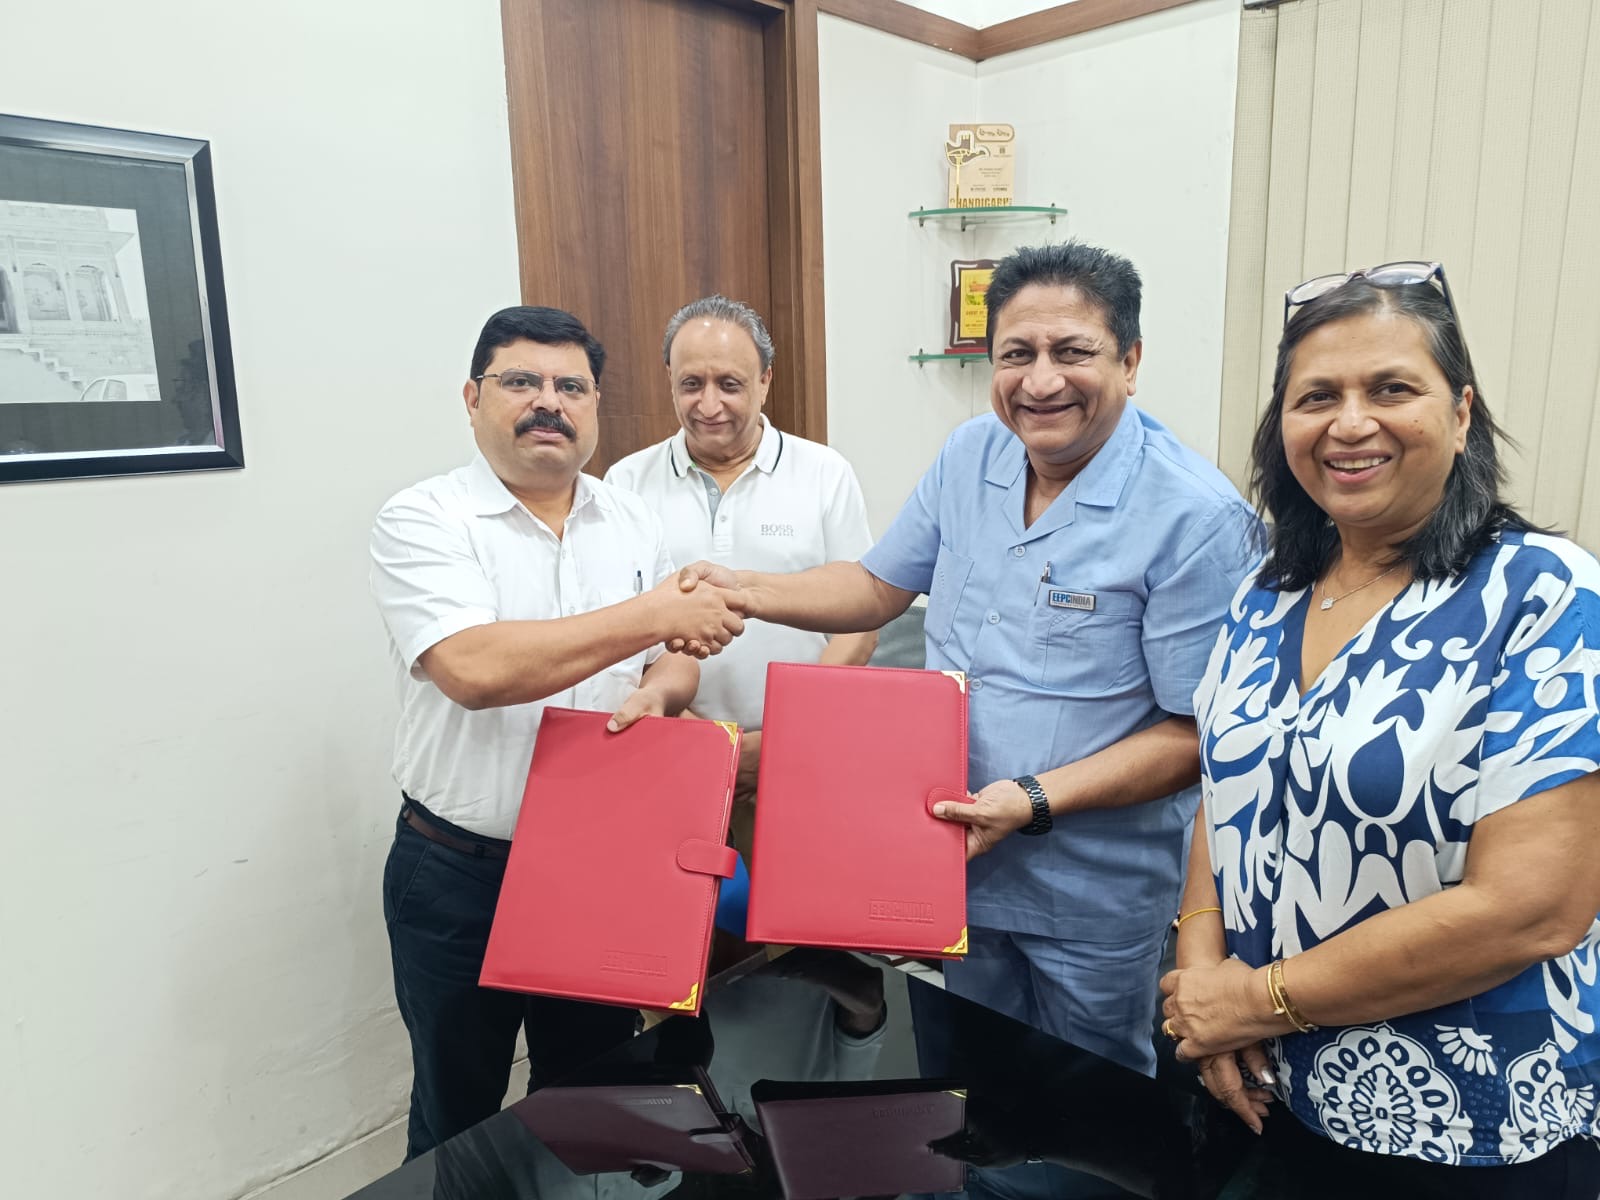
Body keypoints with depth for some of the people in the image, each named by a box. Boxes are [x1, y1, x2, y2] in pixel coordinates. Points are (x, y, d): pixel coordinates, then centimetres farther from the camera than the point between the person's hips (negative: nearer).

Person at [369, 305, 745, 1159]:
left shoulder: (632, 522, 4)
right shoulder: (422, 523, -12)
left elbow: (678, 662, 10)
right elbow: (474, 669, -28)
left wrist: (656, 691, -14)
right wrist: (651, 615, -26)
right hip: (459, 873, -3)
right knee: (458, 1115, 18)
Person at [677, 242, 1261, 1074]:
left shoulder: (1197, 518, -22)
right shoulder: (971, 456, -4)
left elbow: (1192, 733, -19)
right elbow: (880, 584, 7)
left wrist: (1035, 799, -28)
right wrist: (742, 591, -4)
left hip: (1094, 893, -4)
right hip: (959, 858, 5)